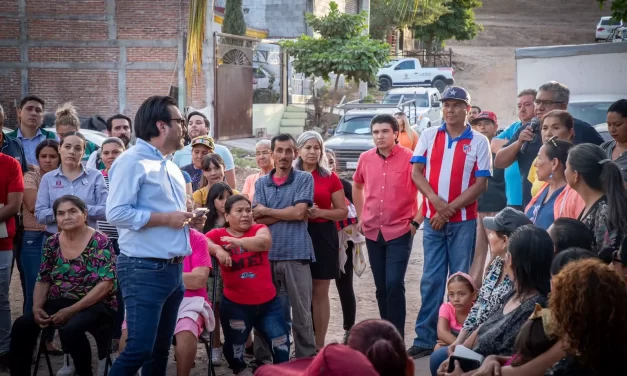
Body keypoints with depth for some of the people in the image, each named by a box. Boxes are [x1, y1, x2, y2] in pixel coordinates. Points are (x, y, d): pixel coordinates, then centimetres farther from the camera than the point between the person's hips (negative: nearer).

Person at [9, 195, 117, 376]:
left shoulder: (100, 242, -10)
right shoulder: (52, 243, 6)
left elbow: (106, 284, -16)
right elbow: (43, 280, 11)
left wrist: (71, 311, -22)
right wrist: (37, 308, -9)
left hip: (95, 305, -5)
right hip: (59, 302, 5)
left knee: (69, 329, -34)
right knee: (22, 325, -18)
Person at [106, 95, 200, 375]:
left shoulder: (170, 166, 18)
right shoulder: (132, 161, -11)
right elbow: (116, 213, -21)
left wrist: (188, 218, 7)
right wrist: (165, 218, -18)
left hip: (173, 269, 9)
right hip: (144, 270, -9)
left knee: (161, 349, 14)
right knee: (139, 350, -11)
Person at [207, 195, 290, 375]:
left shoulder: (259, 229, 0)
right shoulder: (218, 234, -3)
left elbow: (265, 242, -23)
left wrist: (237, 241, -38)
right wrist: (217, 249, -38)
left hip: (268, 302, 1)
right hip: (235, 305, -1)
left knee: (281, 343, 7)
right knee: (234, 347, 16)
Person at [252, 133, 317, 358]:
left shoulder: (304, 179, 2)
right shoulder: (261, 183, 11)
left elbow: (299, 213, -10)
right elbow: (258, 219, 0)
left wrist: (267, 210, -1)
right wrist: (288, 213, -8)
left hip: (296, 253, -3)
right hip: (267, 254, 3)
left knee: (301, 311, 1)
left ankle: (306, 359, 9)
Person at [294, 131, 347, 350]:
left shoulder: (330, 177, 4)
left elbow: (343, 211, 4)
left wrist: (320, 212, -14)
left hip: (323, 236, 0)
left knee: (320, 292, 3)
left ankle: (319, 344, 9)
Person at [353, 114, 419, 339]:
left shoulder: (409, 159, -10)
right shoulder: (365, 159, 5)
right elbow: (357, 186, 22)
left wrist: (416, 221, -9)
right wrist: (360, 217, 17)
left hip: (400, 232, -5)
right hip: (372, 232, 5)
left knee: (394, 284, -12)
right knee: (381, 286, 11)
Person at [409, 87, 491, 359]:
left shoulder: (478, 141, -1)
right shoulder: (429, 136, 6)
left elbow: (481, 184, -5)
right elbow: (416, 173, 2)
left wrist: (450, 208, -12)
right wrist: (436, 201, -13)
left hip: (463, 221, -2)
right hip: (432, 219, 2)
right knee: (431, 280, 3)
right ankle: (424, 339, 6)